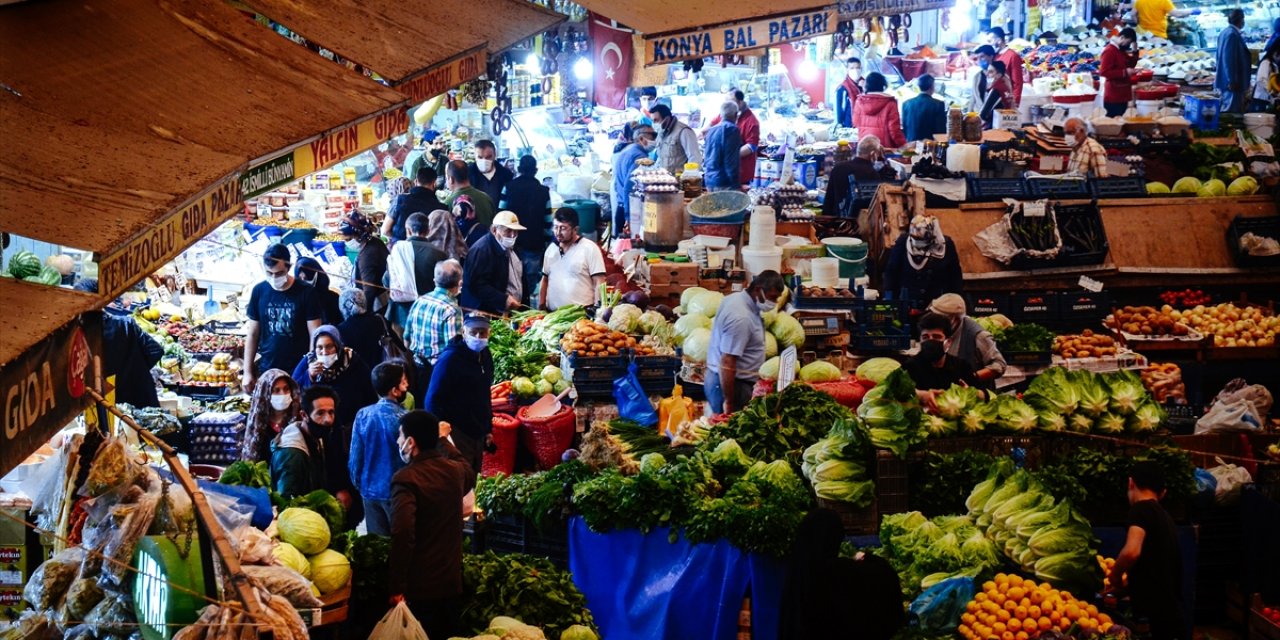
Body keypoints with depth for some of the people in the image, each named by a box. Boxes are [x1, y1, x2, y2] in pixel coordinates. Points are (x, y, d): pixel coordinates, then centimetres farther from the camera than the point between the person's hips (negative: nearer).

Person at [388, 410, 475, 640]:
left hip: (419, 587, -6)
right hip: (452, 581, 6)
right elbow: (470, 475, 33)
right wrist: (443, 439, 42)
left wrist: (396, 587, -22)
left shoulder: (406, 479, -15)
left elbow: (402, 535, -27)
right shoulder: (455, 470, 5)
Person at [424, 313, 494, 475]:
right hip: (457, 436, -8)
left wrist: (488, 428, 18)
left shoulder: (485, 356, 8)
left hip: (478, 435, 8)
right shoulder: (450, 359, -16)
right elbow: (433, 401, -16)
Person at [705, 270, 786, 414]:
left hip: (724, 380, 10)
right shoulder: (741, 318, -25)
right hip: (729, 383, -10)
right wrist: (729, 403, -24)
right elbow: (727, 363, -27)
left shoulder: (737, 298, 6)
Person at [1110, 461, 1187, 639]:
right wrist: (1128, 583, 42)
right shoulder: (1165, 516, 17)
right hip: (1171, 613, 8)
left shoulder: (1142, 508, -8)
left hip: (1156, 616, -8)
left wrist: (1115, 575, -6)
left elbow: (1132, 551, -26)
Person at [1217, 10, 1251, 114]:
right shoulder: (1232, 34, -18)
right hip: (1232, 81, -11)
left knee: (1228, 109, 15)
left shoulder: (1226, 32, 14)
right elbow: (1229, 60, -23)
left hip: (1227, 80, 11)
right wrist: (1232, 81, -22)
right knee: (1232, 112, -9)